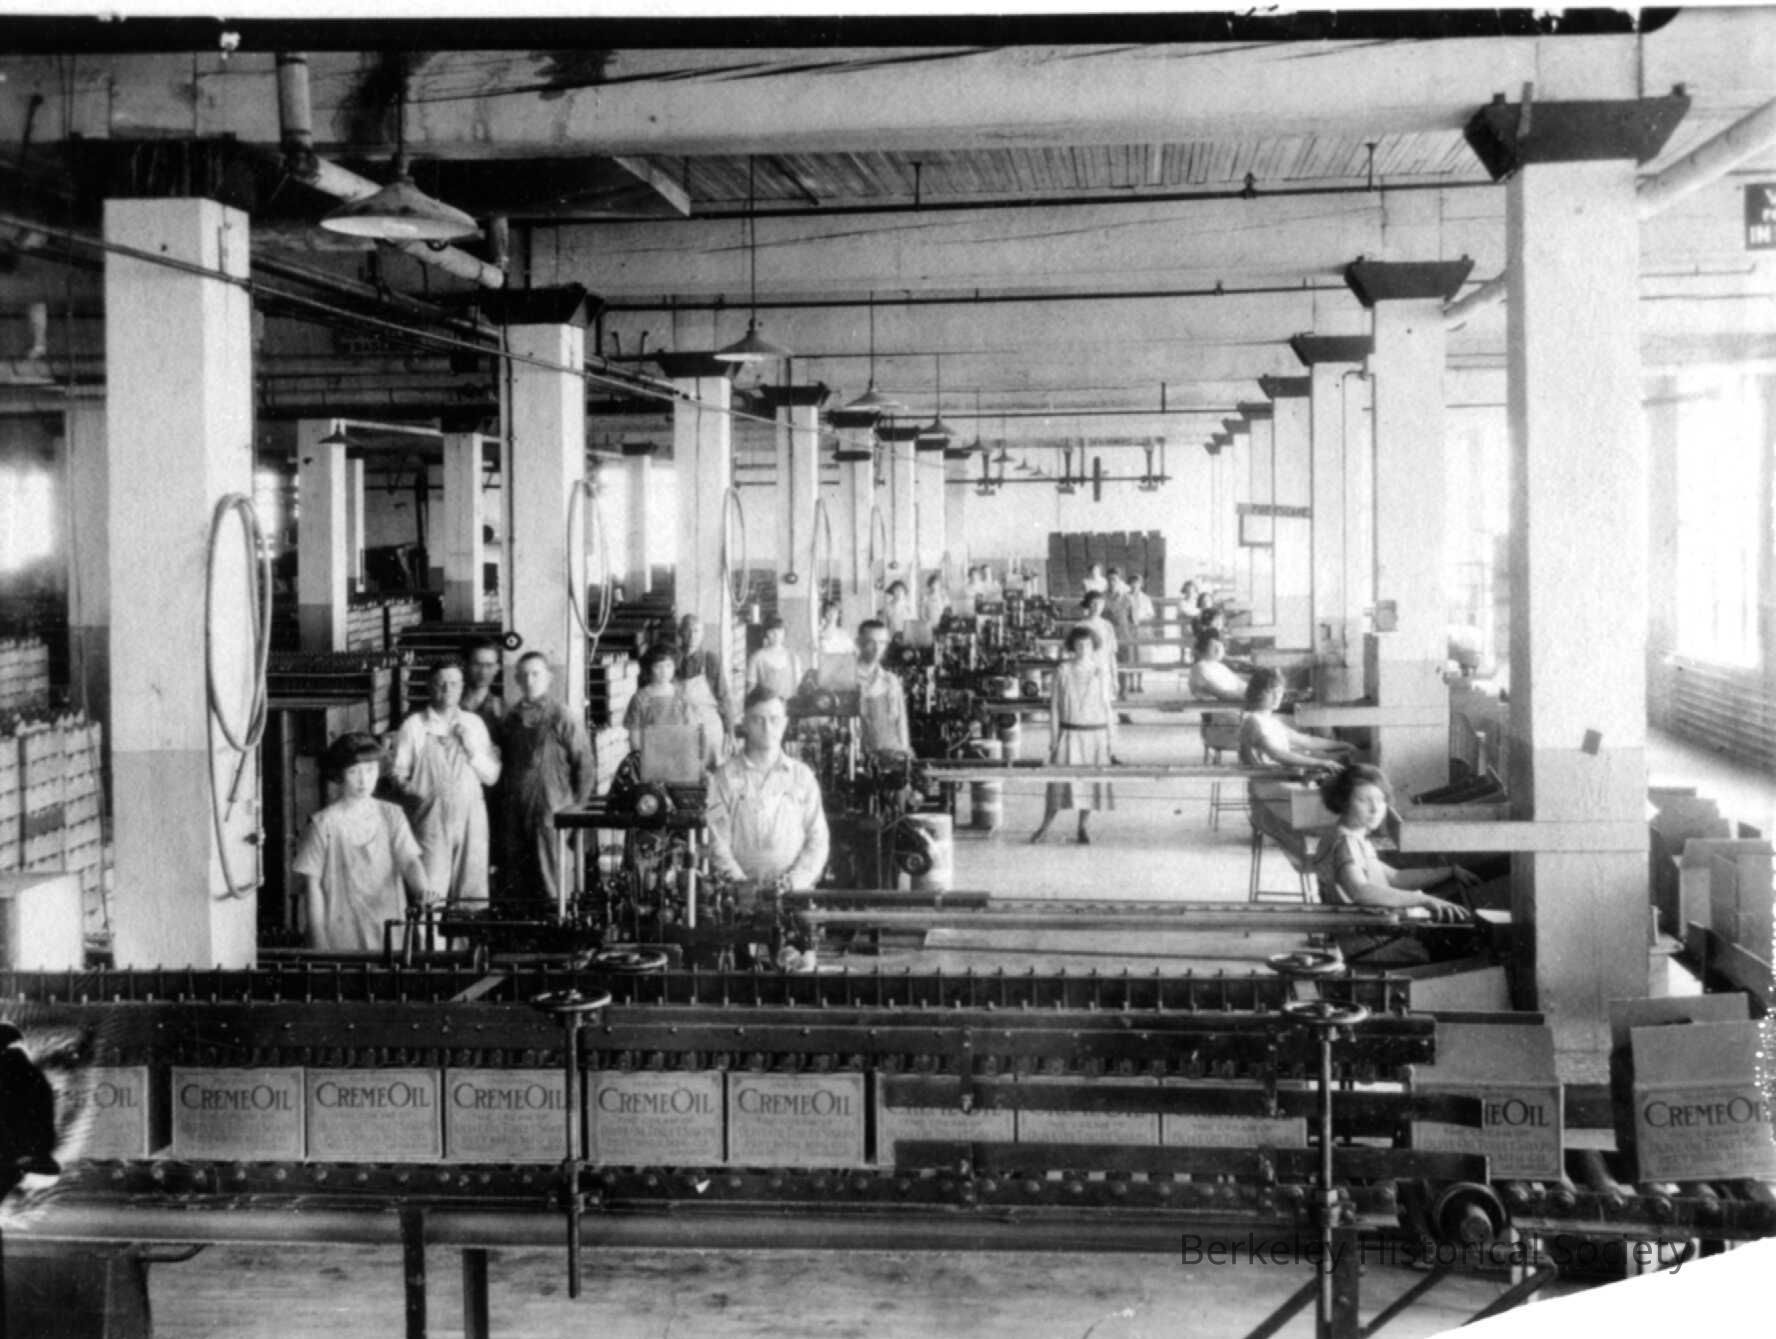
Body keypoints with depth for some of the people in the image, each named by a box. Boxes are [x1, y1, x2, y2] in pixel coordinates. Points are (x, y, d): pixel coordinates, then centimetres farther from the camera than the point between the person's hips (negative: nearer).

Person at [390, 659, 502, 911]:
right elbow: (398, 773, 2)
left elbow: (492, 776, 10)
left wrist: (472, 748, -4)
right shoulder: (413, 726, 3)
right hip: (431, 819, -3)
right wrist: (416, 791, -15)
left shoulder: (474, 724, 13)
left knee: (473, 900, 1)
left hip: (471, 818, 3)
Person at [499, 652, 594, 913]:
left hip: (551, 811, -4)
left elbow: (584, 762, -3)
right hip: (515, 809, 4)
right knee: (515, 881, 5)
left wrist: (577, 806, -4)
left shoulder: (561, 717, -4)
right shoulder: (510, 718, 10)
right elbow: (503, 761, 17)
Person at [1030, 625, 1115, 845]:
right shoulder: (1063, 671, -1)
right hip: (1070, 732, -1)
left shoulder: (1099, 672, 2)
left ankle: (1082, 828, 17)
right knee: (1061, 778, -6)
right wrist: (1054, 735, -1)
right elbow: (1054, 705, 2)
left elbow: (1106, 705, 6)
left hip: (1095, 731, 1)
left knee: (1091, 781, 4)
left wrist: (1109, 738, 5)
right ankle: (1045, 826, 6)